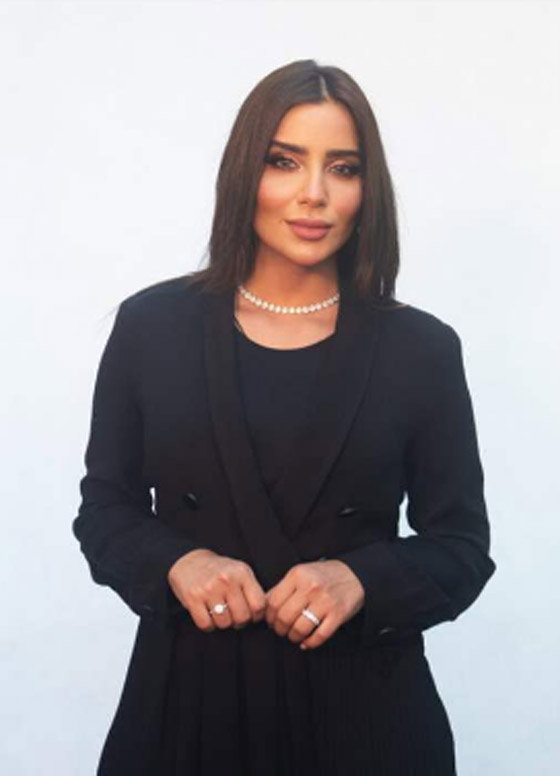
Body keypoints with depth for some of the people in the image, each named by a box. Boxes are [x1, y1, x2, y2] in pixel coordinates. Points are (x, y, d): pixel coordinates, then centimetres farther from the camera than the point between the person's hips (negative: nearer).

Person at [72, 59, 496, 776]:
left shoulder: (422, 348, -3)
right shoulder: (150, 325, -1)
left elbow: (462, 545, 1)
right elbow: (105, 508, 5)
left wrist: (360, 580, -17)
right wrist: (176, 562, -14)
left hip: (363, 702, 0)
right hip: (187, 690, 1)